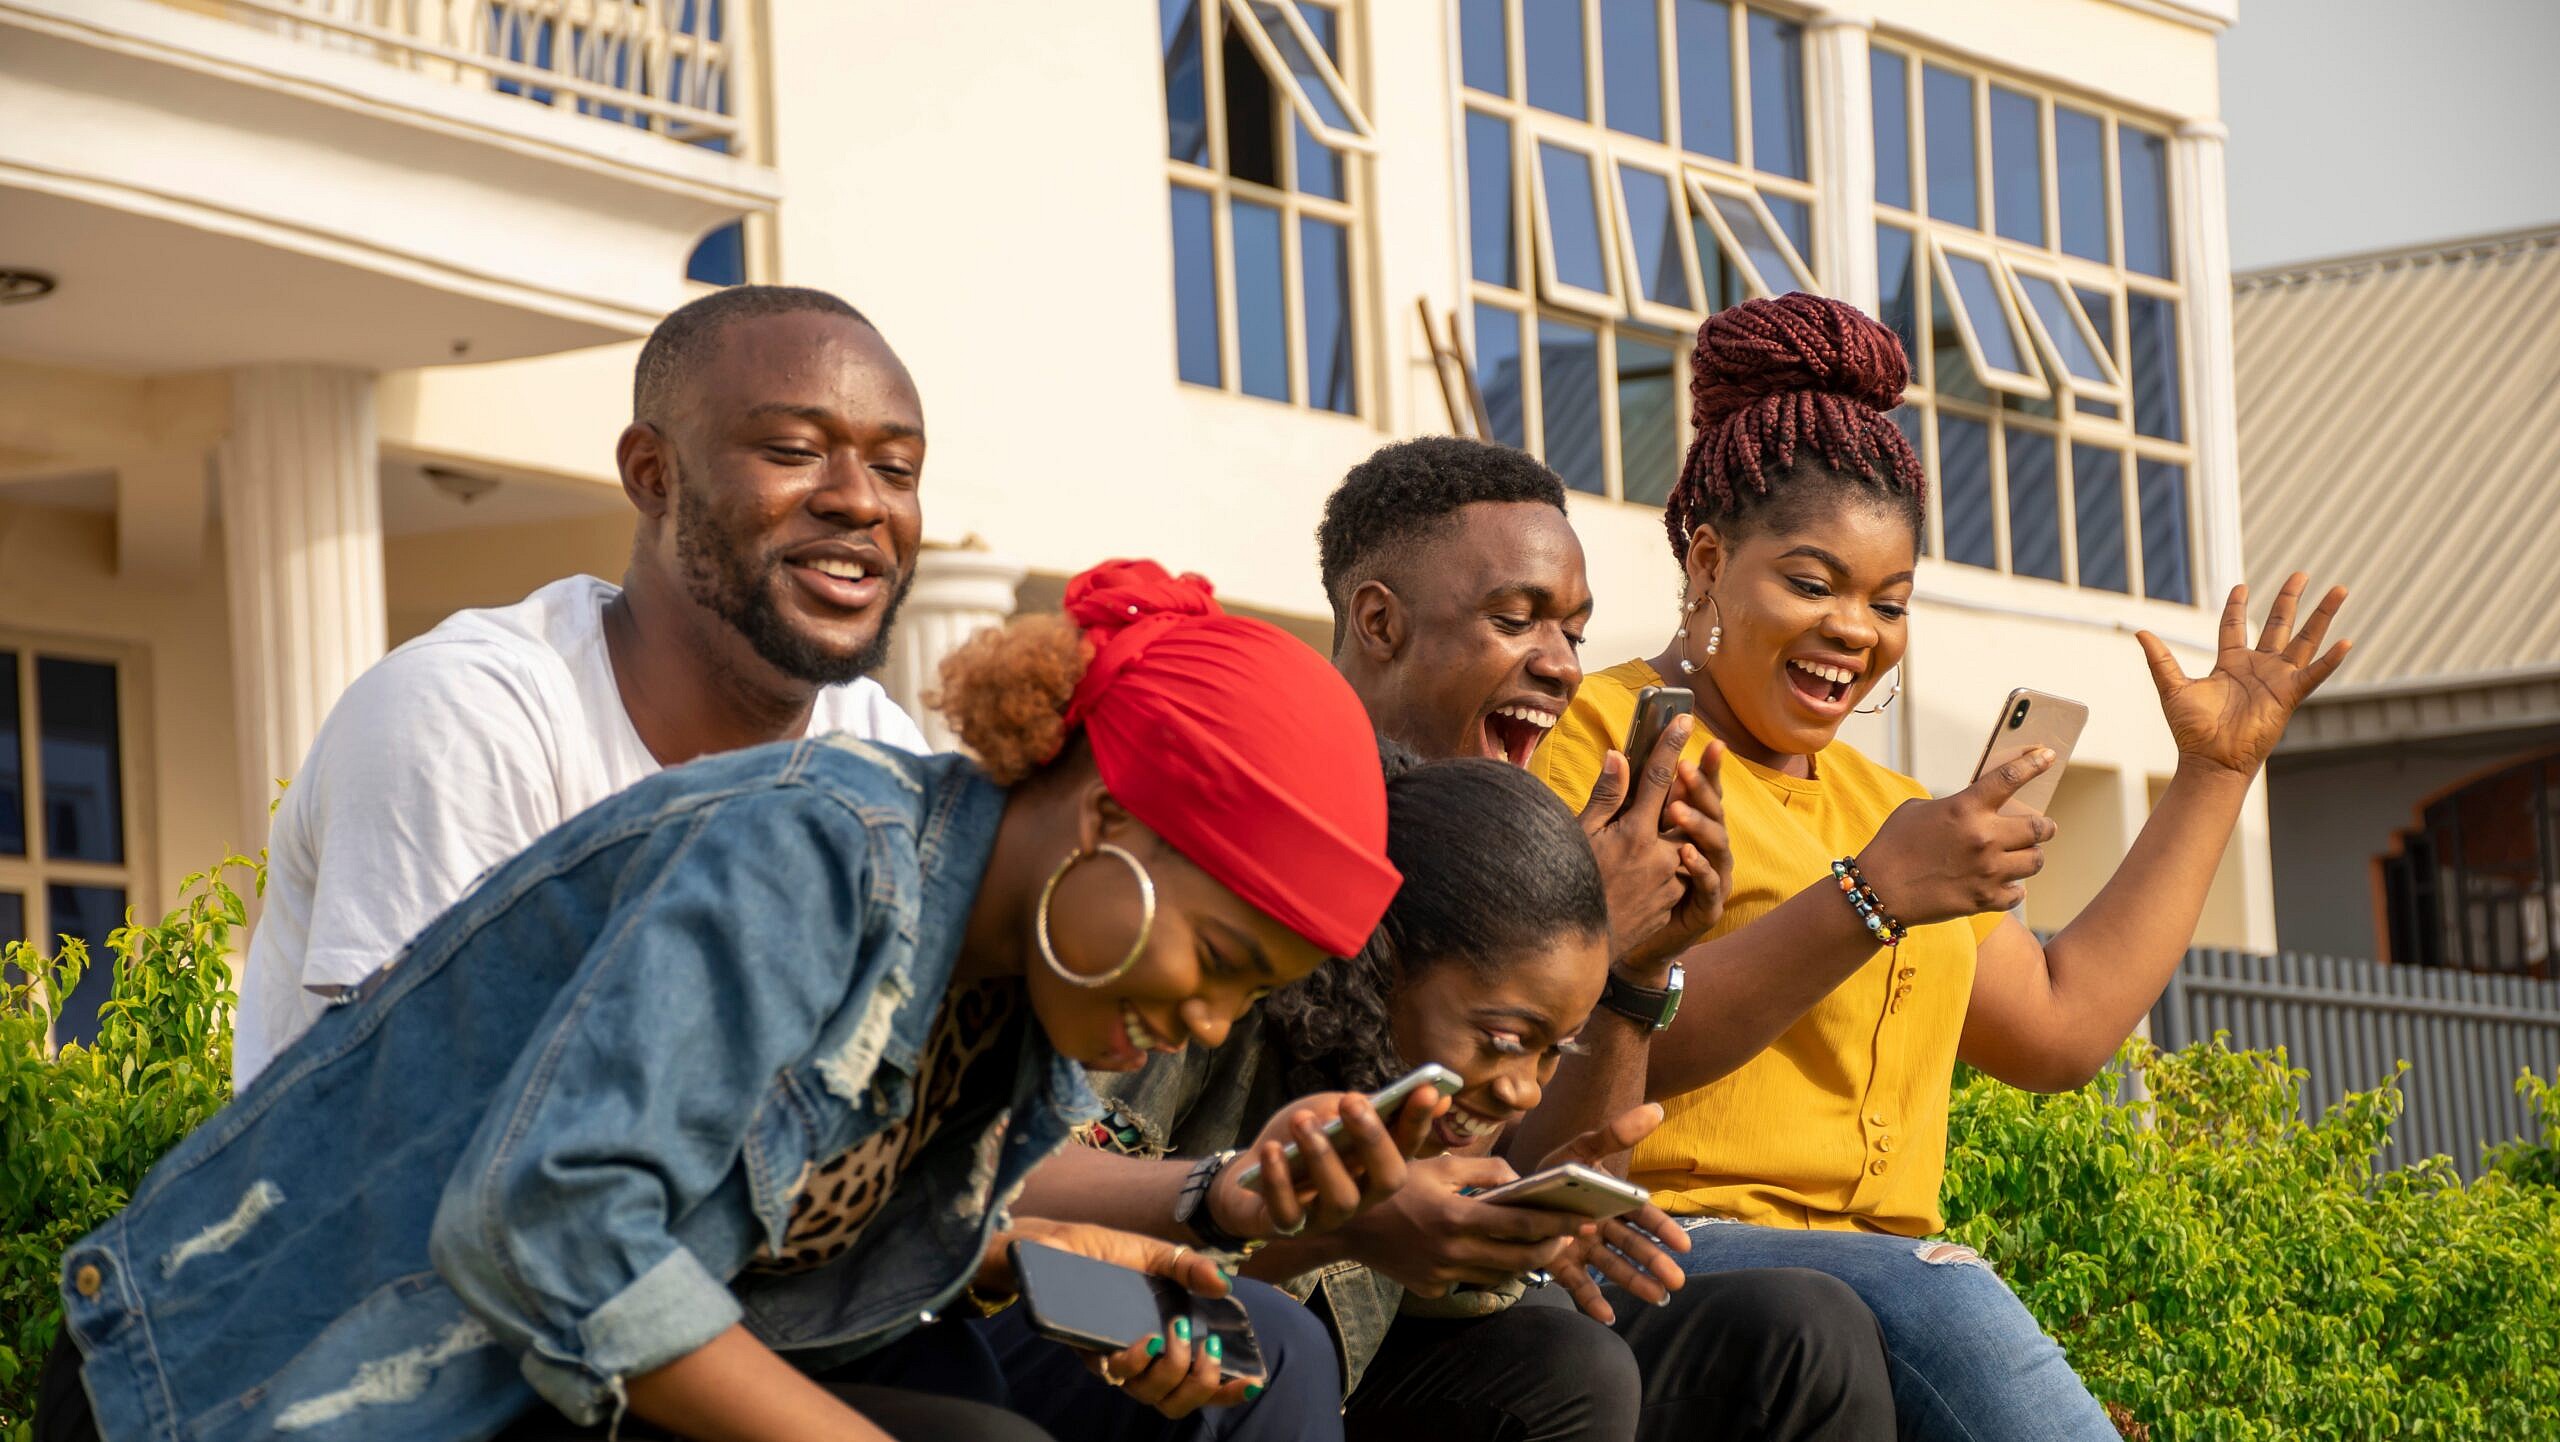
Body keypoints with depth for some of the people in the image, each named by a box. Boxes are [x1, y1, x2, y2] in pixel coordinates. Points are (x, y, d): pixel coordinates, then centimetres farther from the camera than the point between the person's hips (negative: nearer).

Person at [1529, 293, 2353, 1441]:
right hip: (1662, 1252, -6)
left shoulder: (1873, 798, 30)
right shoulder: (1603, 733, 3)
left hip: (1879, 1286, 6)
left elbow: (2062, 1023, 24)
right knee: (1933, 1299, -37)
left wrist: (2215, 770, 27)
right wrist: (1870, 898, -19)